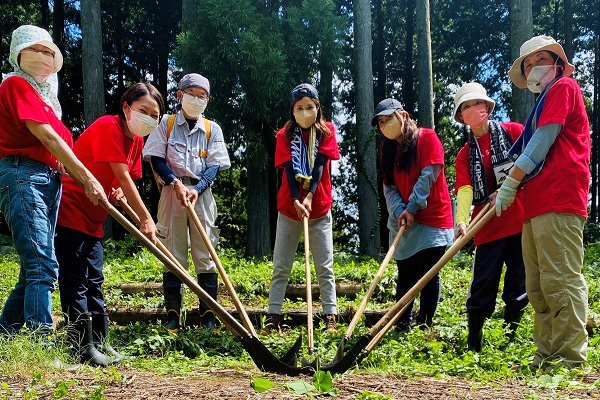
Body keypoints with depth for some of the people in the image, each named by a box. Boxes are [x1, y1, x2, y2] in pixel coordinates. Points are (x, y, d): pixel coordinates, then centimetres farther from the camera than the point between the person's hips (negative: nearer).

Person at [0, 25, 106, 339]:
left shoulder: (45, 94, 24)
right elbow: (48, 137, -12)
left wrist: (88, 183, 6)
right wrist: (88, 178, -15)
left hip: (50, 181, 9)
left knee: (34, 270, 8)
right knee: (43, 266, -18)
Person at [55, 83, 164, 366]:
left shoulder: (137, 140, 8)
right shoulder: (108, 127, -18)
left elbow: (125, 182, 12)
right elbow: (122, 177, -23)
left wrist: (121, 196, -13)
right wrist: (146, 219, -24)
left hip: (92, 219, 9)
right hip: (70, 212, -9)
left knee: (94, 281, 11)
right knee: (75, 281, -8)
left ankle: (99, 343, 17)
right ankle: (83, 347, -5)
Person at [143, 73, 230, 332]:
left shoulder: (213, 129, 9)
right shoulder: (166, 124, 7)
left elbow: (215, 165, 1)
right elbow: (156, 158, 1)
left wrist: (196, 190, -15)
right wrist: (176, 184, -14)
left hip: (202, 193, 1)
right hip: (172, 192, 0)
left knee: (205, 255, -1)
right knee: (172, 255, 1)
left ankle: (209, 317, 3)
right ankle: (172, 315, 8)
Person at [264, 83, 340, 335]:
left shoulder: (326, 130, 2)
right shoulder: (285, 135, 2)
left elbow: (320, 164, -9)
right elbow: (289, 170, -10)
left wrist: (310, 196, -22)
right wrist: (296, 201, -24)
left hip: (320, 208, -1)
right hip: (289, 208, 1)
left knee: (324, 267, 0)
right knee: (281, 267, 2)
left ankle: (330, 318, 3)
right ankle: (274, 318, 6)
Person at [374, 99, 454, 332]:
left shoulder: (426, 138, -5)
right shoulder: (388, 151, 12)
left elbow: (429, 174, -13)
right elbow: (389, 187, 4)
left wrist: (412, 207, -15)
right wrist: (399, 212, -12)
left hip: (432, 218, -5)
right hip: (402, 223, 5)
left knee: (428, 274, -3)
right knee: (405, 275, 7)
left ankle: (423, 327, 5)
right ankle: (402, 326, 13)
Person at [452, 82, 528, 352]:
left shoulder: (513, 131, 6)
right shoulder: (465, 154, 11)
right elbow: (464, 189, -4)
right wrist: (461, 221, -21)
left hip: (520, 220, -1)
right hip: (487, 226, 1)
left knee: (518, 286, 3)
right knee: (482, 286, -2)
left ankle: (508, 343, 16)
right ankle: (473, 346, 8)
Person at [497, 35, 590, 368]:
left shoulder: (563, 87, 3)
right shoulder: (543, 103, 30)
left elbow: (545, 138, -7)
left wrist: (511, 181, -9)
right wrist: (509, 189, 18)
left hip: (558, 203, -10)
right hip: (537, 205, 10)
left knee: (560, 280, -13)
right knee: (538, 287, 8)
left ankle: (570, 358, -11)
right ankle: (547, 355, 11)